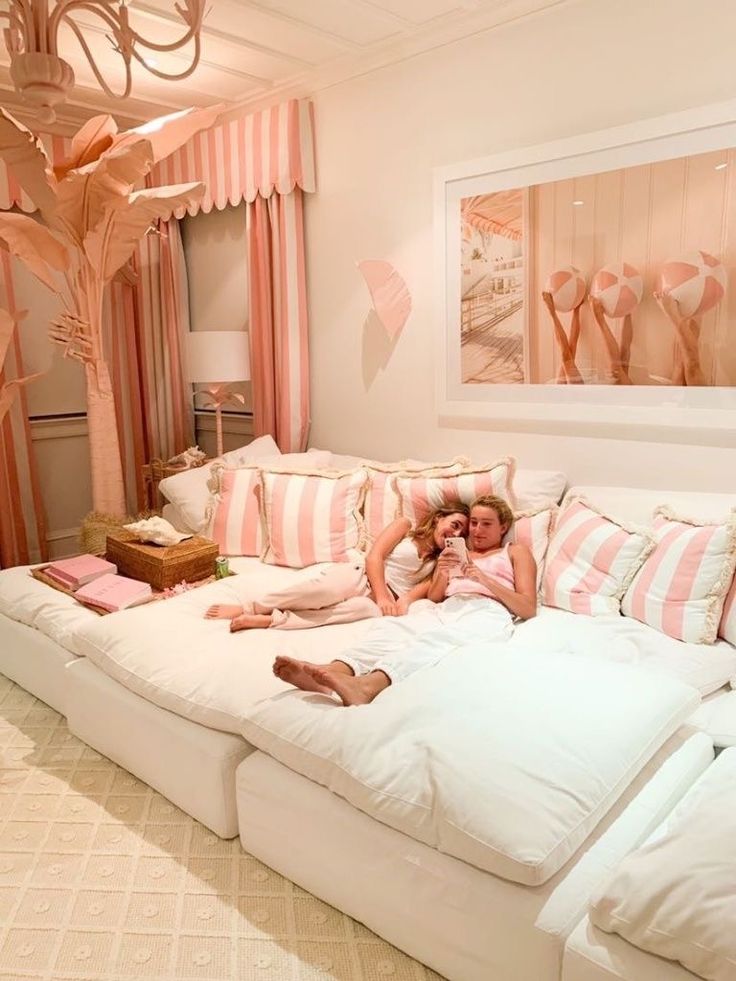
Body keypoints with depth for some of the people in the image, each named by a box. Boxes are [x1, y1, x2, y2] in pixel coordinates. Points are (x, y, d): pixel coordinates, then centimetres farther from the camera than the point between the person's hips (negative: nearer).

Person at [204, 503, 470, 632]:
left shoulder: (439, 561, 21)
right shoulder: (405, 526, 10)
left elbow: (428, 589, 5)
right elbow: (374, 557, -2)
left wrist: (405, 600, -18)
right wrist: (381, 595, -16)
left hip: (380, 600, 2)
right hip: (360, 577, -2)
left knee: (369, 609, -38)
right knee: (331, 589, -39)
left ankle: (268, 620, -38)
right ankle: (249, 608, -21)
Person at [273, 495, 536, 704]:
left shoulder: (517, 552, 24)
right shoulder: (454, 551, 35)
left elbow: (528, 609, 9)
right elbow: (433, 597, 24)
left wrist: (485, 579, -3)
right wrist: (443, 572, 3)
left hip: (487, 613, -4)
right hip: (447, 608, 4)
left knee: (436, 639, -39)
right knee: (397, 631, -32)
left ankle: (366, 685, -66)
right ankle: (330, 673, -58)